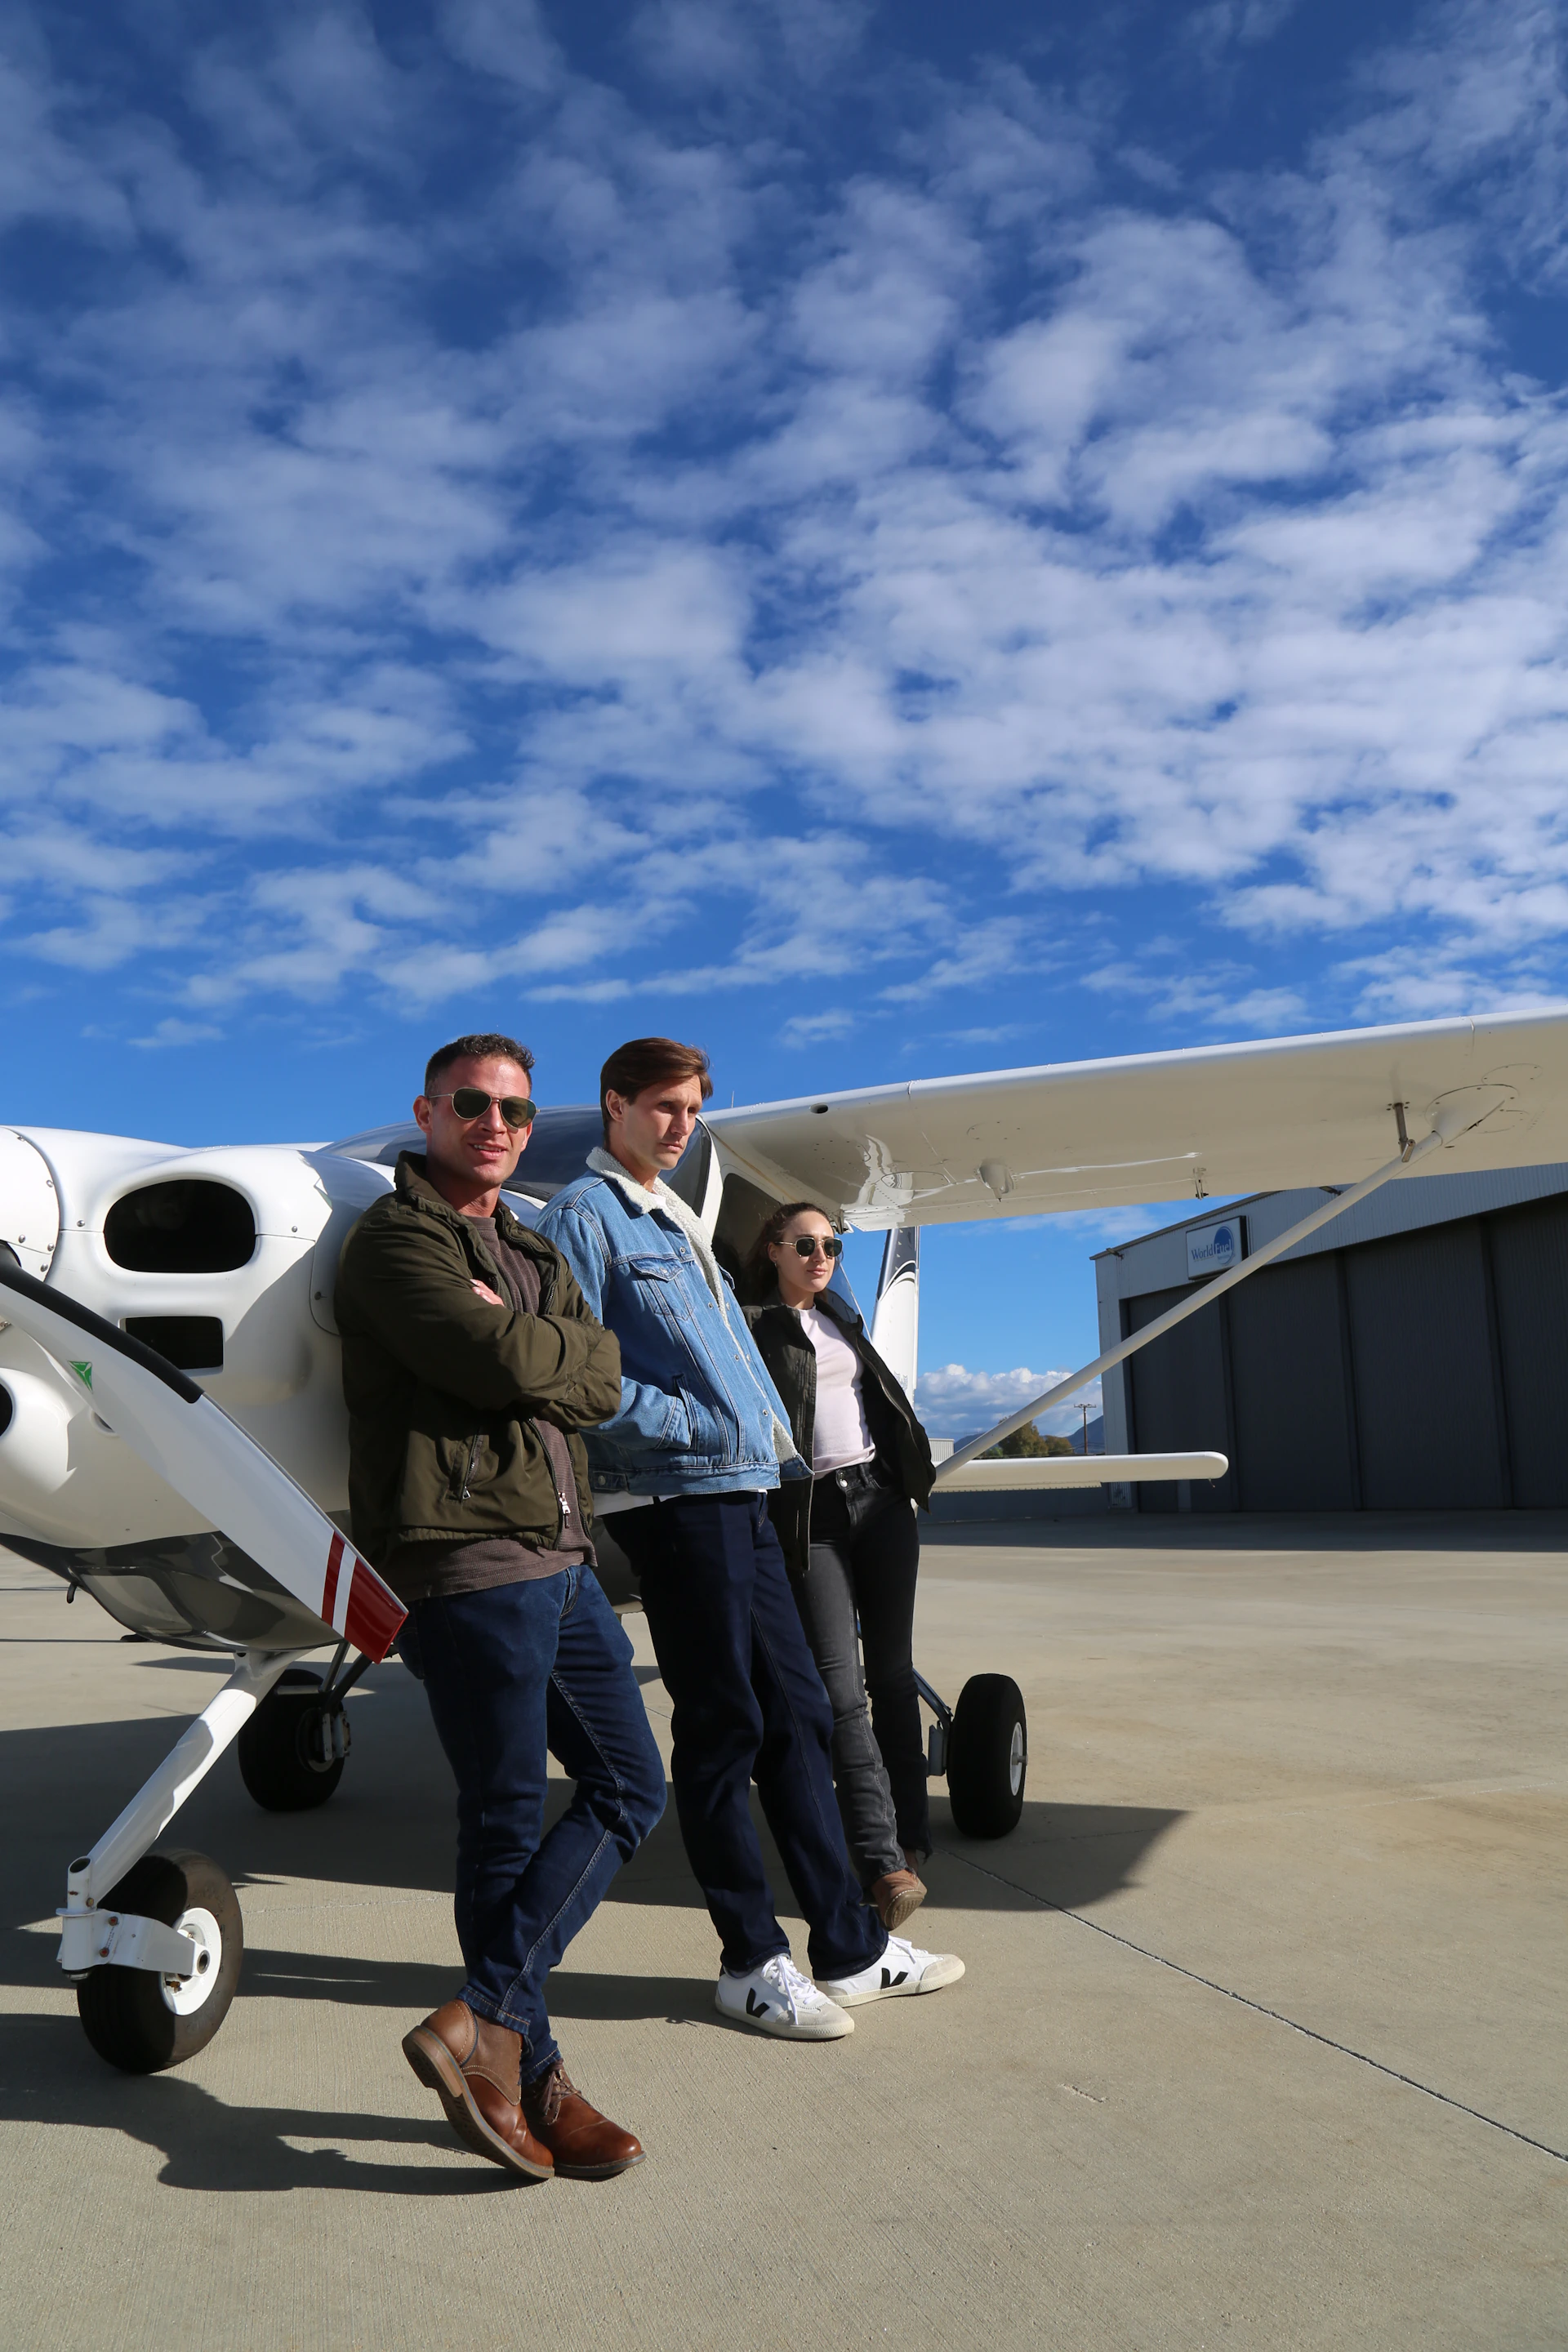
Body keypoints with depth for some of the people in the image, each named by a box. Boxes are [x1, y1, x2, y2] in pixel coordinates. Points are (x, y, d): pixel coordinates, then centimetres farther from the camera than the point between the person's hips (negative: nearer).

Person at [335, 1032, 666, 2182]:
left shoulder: (533, 1252, 20)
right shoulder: (396, 1237, -6)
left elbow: (603, 1384, 6)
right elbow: (511, 1368, -20)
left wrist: (523, 1343, -9)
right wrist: (541, 1343, 0)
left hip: (561, 1557, 9)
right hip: (469, 1559, -9)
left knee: (630, 1788, 9)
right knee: (507, 1821, 0)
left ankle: (490, 2021, 12)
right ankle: (525, 2068, 14)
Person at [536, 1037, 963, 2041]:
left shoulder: (680, 1222, 21)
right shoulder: (585, 1215, -6)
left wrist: (786, 1452, 18)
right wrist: (688, 1424, -14)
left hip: (745, 1497, 9)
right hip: (677, 1500, -9)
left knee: (799, 1715, 12)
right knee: (724, 1728, 0)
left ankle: (850, 1945, 22)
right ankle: (752, 1961, 15)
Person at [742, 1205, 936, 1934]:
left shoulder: (843, 1320, 20)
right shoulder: (749, 1326, -1)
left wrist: (915, 1471, 25)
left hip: (878, 1496, 6)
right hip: (812, 1512, -6)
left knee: (891, 1675, 7)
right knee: (840, 1688, -11)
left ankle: (910, 1838, 15)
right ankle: (884, 1865, -15)